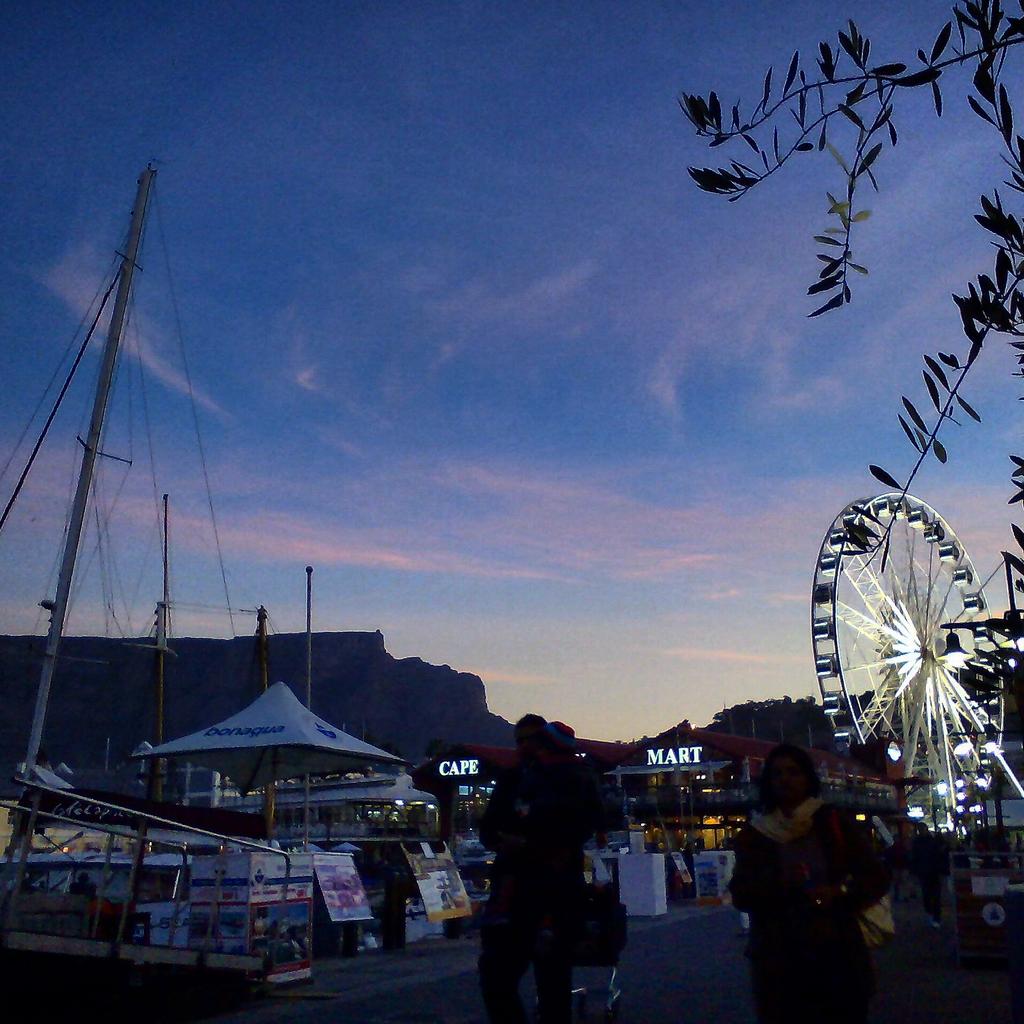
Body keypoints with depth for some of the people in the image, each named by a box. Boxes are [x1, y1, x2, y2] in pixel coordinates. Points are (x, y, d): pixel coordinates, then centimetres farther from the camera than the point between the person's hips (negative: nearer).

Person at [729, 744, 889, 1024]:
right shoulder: (754, 835, 4)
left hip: (838, 954, 0)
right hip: (780, 960, 0)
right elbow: (742, 895, 0)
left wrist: (839, 892, -14)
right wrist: (778, 882, -16)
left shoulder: (835, 825, 3)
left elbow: (876, 877, 3)